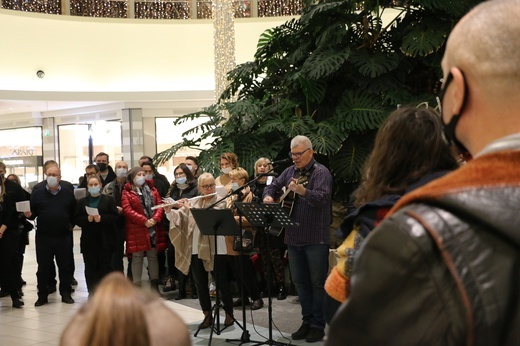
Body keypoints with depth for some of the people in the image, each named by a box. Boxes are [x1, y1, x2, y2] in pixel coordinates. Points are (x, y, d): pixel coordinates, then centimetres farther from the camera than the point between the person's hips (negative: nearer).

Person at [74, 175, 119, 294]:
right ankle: (92, 293, 8)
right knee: (90, 268, 2)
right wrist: (87, 219, -15)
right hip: (88, 241, 2)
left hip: (105, 241, -2)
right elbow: (76, 219, 4)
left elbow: (115, 217, -4)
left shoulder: (108, 200, 5)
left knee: (105, 267, 0)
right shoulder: (82, 202, 11)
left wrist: (101, 218, -17)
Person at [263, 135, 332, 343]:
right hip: (294, 236, 7)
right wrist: (269, 197, -3)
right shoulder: (290, 171, 12)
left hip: (316, 237, -7)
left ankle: (318, 325, 8)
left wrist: (302, 191, -39)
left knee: (317, 282, 0)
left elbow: (322, 197, -23)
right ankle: (307, 321, 21)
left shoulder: (321, 172, -9)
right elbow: (273, 187, 20)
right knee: (300, 281, 12)